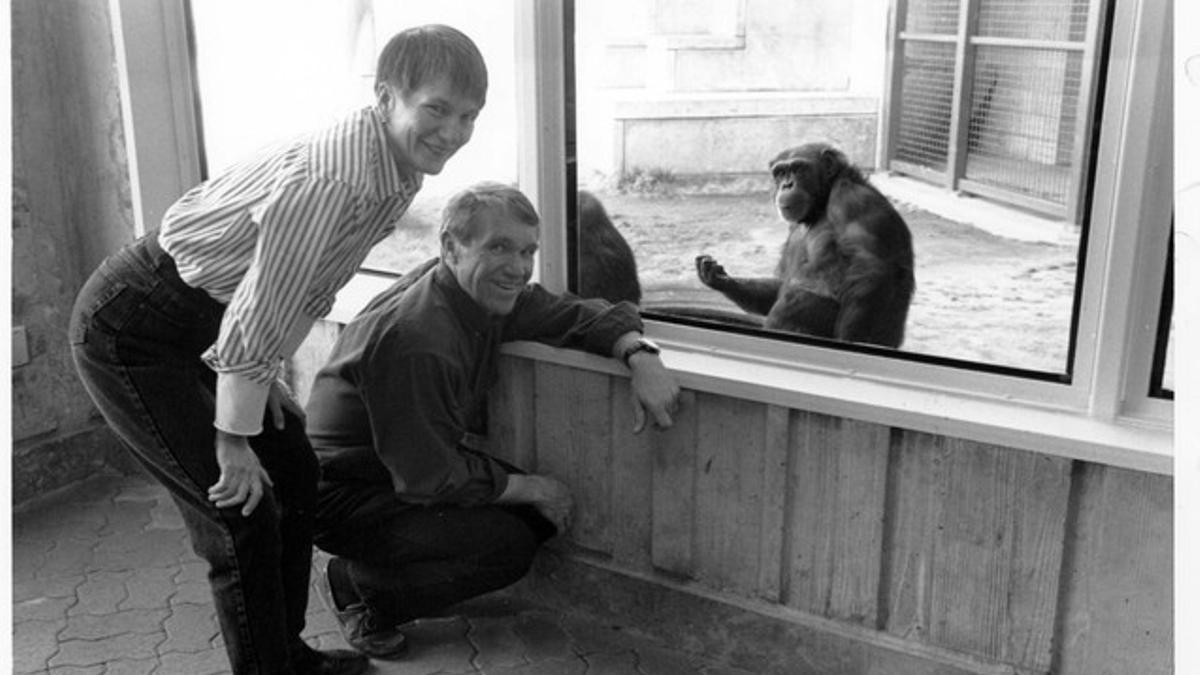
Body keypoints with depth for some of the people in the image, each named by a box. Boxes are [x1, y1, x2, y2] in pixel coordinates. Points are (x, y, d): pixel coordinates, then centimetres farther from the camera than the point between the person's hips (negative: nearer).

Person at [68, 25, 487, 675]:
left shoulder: (397, 170, -1)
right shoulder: (326, 180, -31)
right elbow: (255, 316, -29)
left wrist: (264, 377, 12)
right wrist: (234, 439, -20)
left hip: (202, 325, 10)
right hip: (129, 328, -10)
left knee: (293, 469, 14)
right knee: (240, 508, -9)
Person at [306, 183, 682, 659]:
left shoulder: (490, 294, -4)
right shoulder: (415, 339, -32)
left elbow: (581, 315, 4)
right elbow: (430, 478, -28)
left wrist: (640, 357, -17)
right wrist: (531, 487, -15)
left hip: (425, 471, 9)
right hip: (344, 495, -9)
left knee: (544, 511, -1)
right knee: (508, 546, -21)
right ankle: (356, 587, -2)